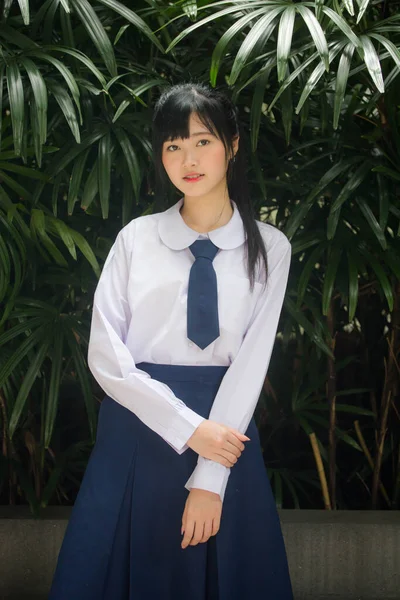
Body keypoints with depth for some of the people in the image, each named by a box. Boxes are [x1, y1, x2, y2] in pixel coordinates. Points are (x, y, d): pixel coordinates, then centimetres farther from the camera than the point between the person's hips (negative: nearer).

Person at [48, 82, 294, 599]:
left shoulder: (268, 248, -1)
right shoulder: (136, 238, 1)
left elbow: (252, 360, -7)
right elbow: (105, 354, -5)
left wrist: (209, 479, -14)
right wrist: (189, 428, -14)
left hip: (225, 426, 0)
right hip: (138, 428, 0)